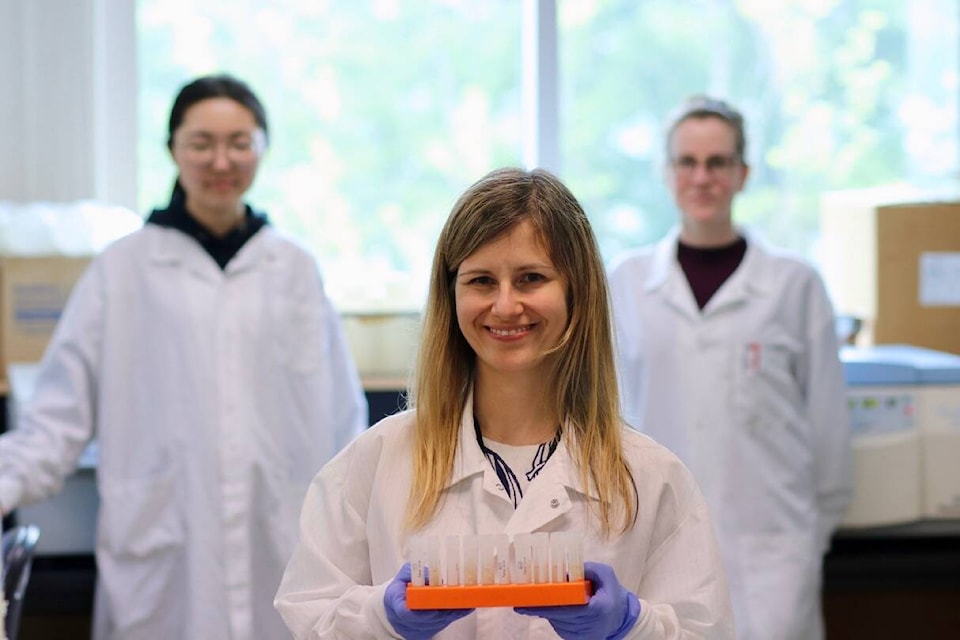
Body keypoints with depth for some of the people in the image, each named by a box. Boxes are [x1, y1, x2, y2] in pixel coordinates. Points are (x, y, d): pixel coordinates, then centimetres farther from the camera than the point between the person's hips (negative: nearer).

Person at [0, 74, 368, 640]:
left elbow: (341, 421, 11)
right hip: (162, 565, -2)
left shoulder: (295, 269, 8)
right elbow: (60, 415, -1)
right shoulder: (122, 269, 1)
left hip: (281, 557, 2)